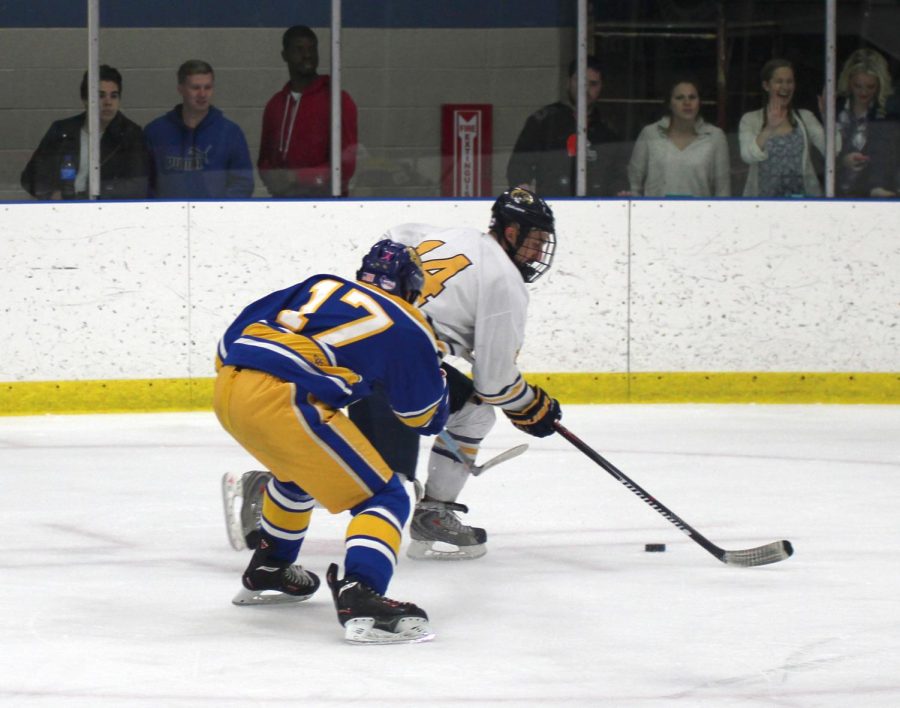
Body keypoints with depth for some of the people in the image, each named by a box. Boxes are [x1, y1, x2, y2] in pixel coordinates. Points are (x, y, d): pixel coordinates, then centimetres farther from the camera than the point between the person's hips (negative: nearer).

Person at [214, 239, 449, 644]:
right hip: (281, 400, -7)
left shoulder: (321, 286, 26)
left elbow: (240, 331, 25)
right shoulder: (409, 328, 11)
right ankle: (359, 601, -21)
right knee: (384, 498, 0)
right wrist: (441, 382, 41)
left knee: (300, 471, 36)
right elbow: (425, 419, 22)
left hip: (227, 386, 7)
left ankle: (266, 573, 48)